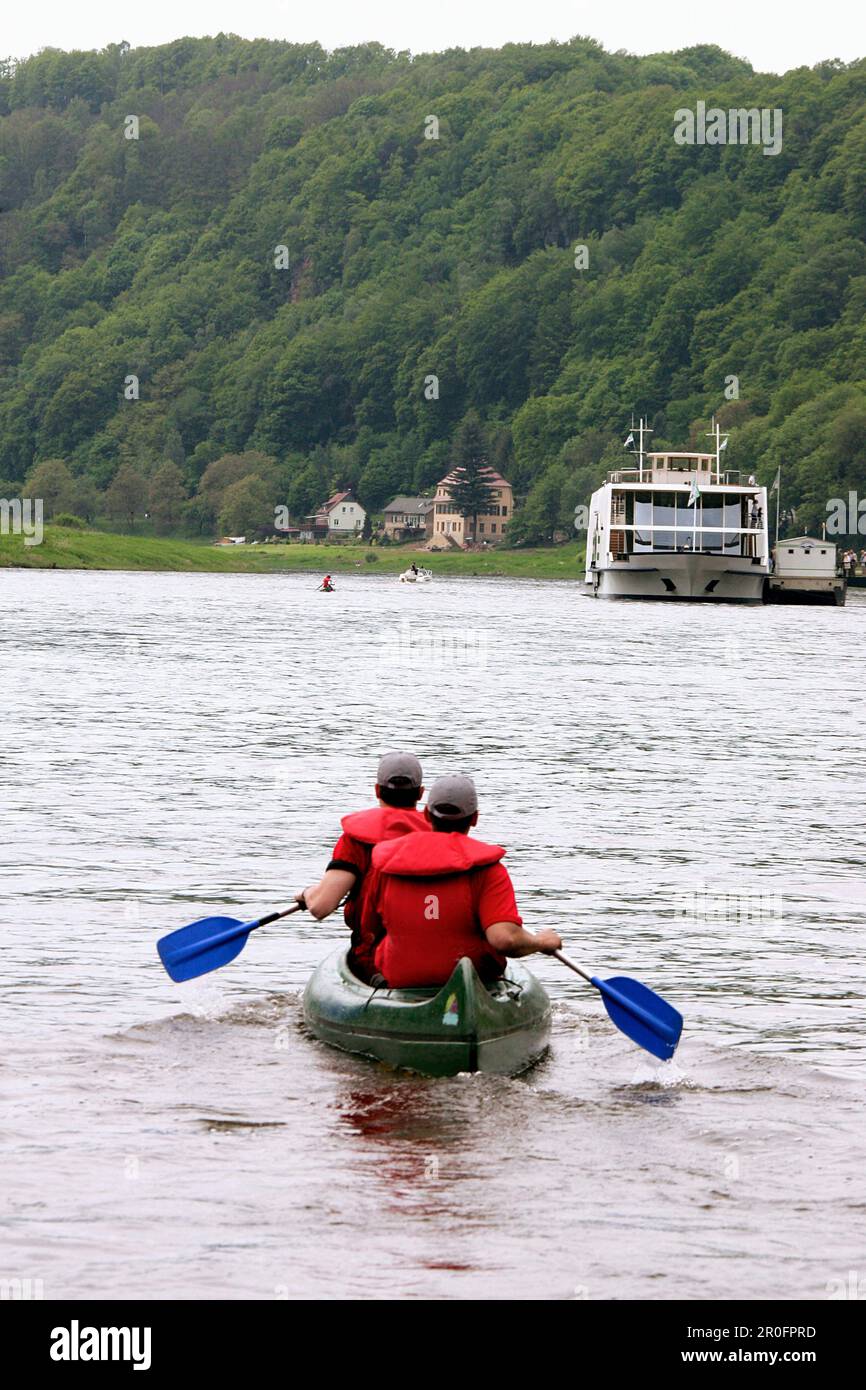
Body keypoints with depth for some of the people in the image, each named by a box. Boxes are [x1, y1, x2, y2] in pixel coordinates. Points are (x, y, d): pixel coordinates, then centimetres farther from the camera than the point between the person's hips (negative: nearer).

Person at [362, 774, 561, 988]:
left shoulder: (385, 861, 3)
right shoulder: (486, 870, -8)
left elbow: (370, 933, 14)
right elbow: (505, 940, -21)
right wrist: (540, 942, 1)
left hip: (398, 984, 3)